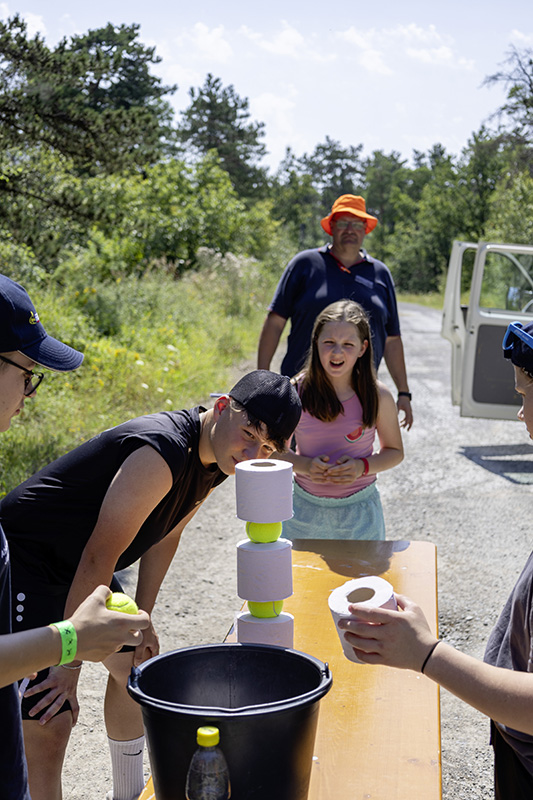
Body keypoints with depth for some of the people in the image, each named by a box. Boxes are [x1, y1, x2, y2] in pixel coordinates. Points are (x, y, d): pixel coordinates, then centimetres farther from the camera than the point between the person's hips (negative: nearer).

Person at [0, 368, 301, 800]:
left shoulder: (216, 457, -2)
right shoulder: (164, 452, -32)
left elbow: (165, 534, 11)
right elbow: (99, 557, -31)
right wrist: (70, 664, -27)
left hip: (76, 566, 10)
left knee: (134, 667, 21)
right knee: (49, 722, -15)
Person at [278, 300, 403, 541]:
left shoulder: (378, 396, -8)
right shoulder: (295, 392, -9)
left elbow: (395, 451, 5)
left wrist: (362, 467, -14)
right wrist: (304, 465, -17)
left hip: (359, 512, 0)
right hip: (305, 509, 0)